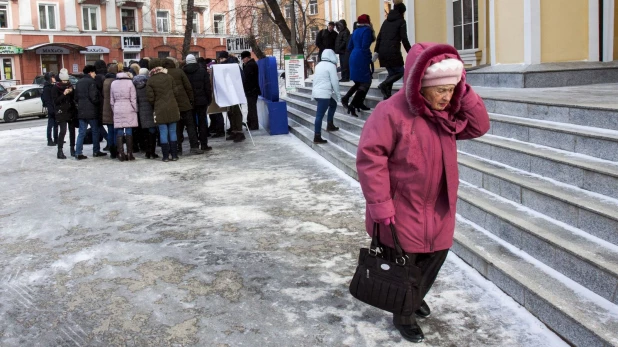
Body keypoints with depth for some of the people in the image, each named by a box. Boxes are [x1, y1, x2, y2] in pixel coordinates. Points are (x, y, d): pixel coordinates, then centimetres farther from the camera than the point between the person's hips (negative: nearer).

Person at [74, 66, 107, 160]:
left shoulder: (79, 82, 12)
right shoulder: (91, 82, -11)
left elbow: (75, 97, 14)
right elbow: (94, 97, -17)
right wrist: (99, 101, 0)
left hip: (81, 111, 6)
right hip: (91, 111, -6)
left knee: (81, 132, 6)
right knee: (95, 131, 7)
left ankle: (78, 153, 1)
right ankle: (96, 151, 14)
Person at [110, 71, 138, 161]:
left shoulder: (113, 83, 5)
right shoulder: (130, 83, -7)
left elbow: (111, 100, 10)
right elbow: (133, 99, -6)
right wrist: (135, 110, 5)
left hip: (117, 110, 3)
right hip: (129, 110, -3)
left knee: (119, 132, 4)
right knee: (129, 132, 1)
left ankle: (121, 154, 4)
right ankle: (129, 154, 3)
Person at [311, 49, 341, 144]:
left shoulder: (319, 65, 17)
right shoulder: (331, 65, -7)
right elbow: (334, 82, -9)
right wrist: (338, 95, 0)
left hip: (316, 92, 9)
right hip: (324, 94, -9)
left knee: (333, 104, 27)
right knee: (320, 114, -9)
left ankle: (330, 125, 30)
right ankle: (317, 137, -9)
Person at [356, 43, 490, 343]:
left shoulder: (447, 112, 2)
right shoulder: (392, 112, -23)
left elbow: (479, 126, 1)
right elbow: (369, 156, -24)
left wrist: (464, 92, -12)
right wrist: (380, 204, -25)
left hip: (438, 210, 7)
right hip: (403, 210, -7)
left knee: (434, 258, 20)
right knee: (403, 266, 9)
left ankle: (416, 298, 48)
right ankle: (403, 315, 33)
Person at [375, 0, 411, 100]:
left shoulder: (386, 21, 18)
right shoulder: (401, 21, -1)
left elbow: (379, 37, 15)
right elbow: (404, 39, -6)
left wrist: (376, 51, 16)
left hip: (382, 52, 7)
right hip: (393, 52, -7)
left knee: (392, 73, 16)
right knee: (400, 72, 7)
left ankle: (387, 97, 7)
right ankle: (383, 84, -15)